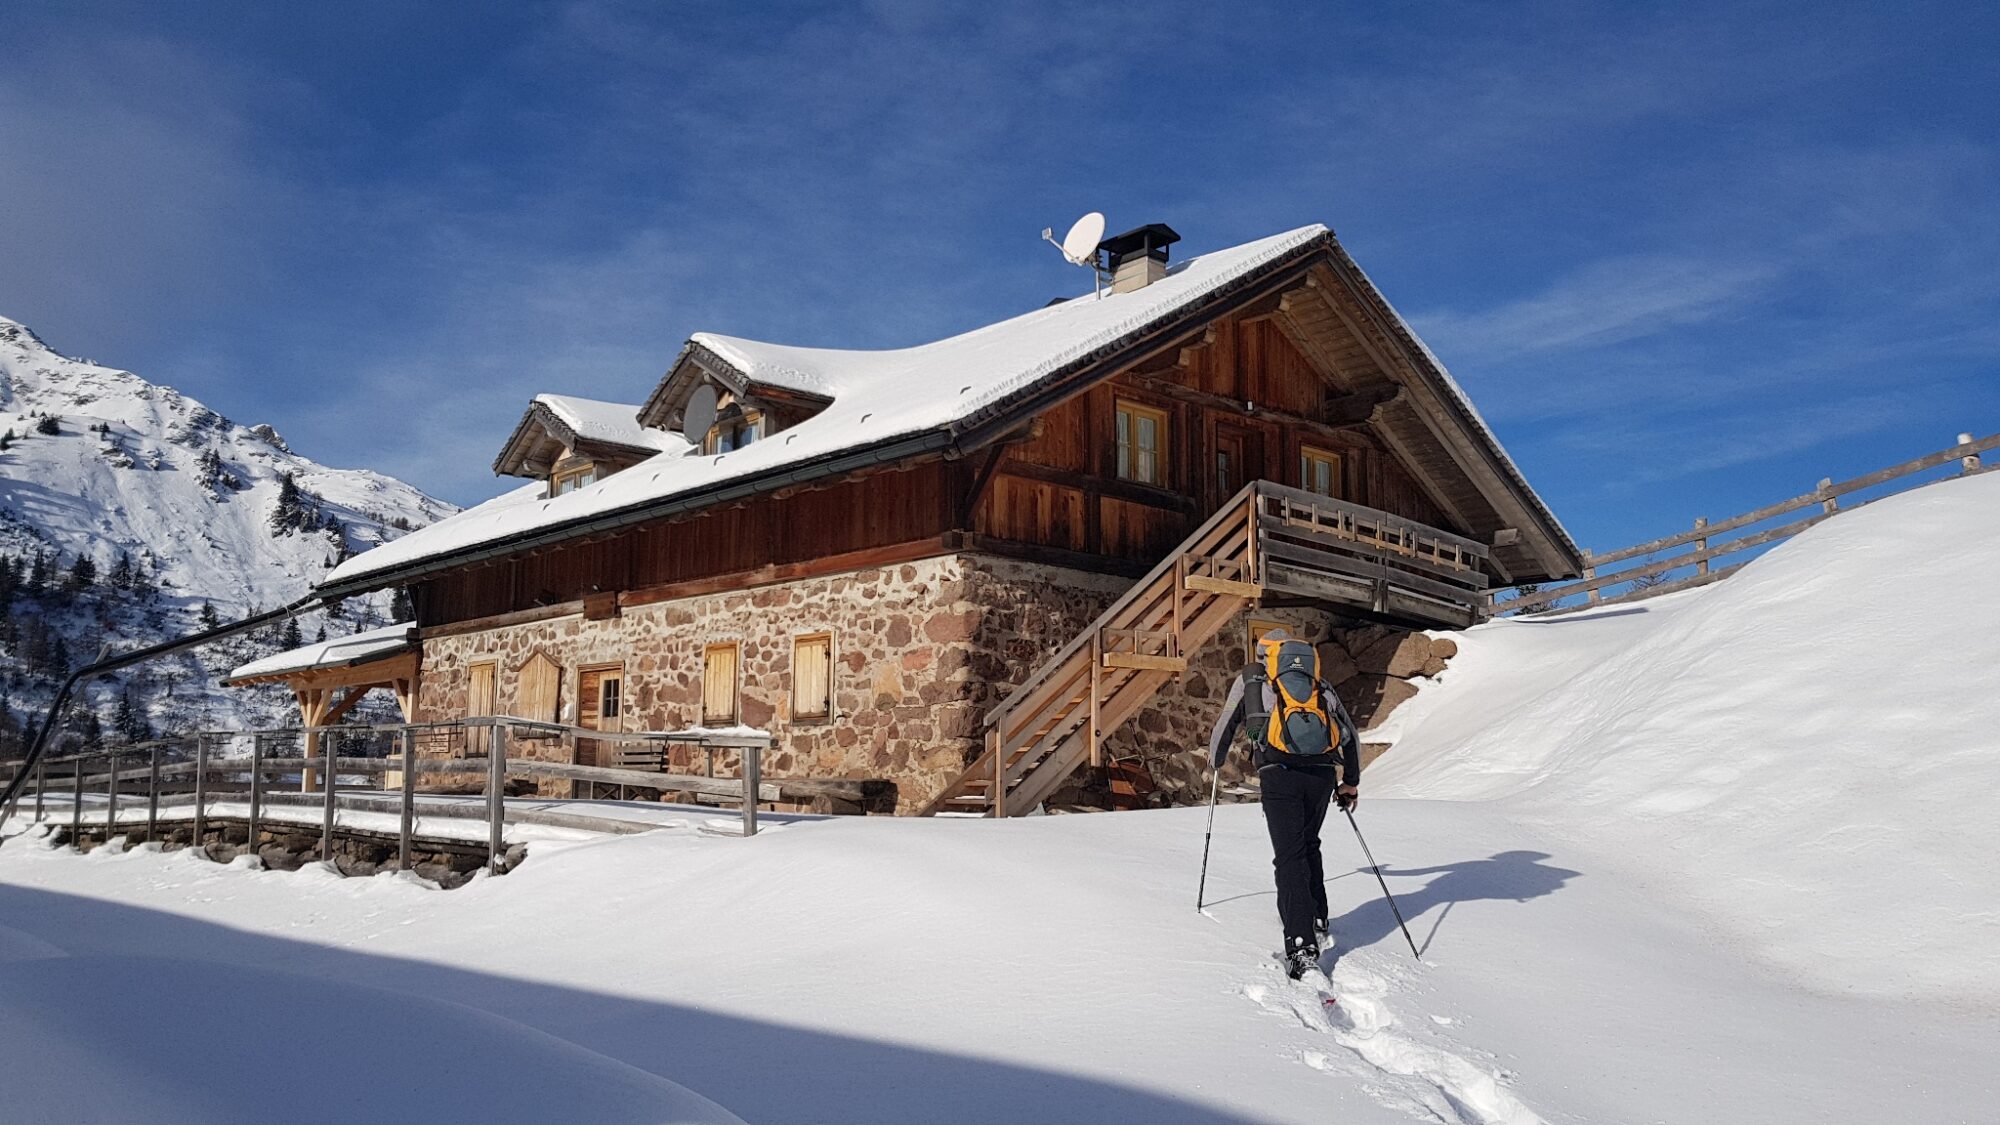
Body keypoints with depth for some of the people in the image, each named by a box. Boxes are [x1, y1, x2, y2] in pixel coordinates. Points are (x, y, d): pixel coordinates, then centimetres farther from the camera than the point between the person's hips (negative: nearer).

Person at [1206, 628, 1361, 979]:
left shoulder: (1251, 677, 21)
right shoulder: (1320, 684, 28)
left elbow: (1225, 726, 27)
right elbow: (1350, 734, 28)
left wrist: (1215, 761, 45)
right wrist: (1351, 782, 38)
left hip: (1279, 772, -3)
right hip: (1323, 772, 3)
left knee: (1290, 856, -6)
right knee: (1309, 846, 24)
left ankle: (1302, 946, -16)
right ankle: (1316, 921, 25)